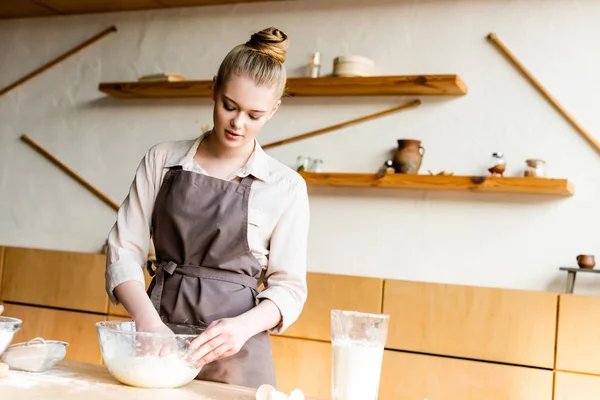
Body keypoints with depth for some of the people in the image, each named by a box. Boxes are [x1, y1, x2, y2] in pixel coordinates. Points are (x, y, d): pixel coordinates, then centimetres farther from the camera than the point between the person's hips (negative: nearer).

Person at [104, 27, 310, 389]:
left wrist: (244, 325, -20)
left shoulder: (285, 186, -3)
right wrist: (147, 319, -16)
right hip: (156, 341, 2)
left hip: (235, 354, -1)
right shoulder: (163, 160, 2)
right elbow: (124, 249, 0)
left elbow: (288, 287, -2)